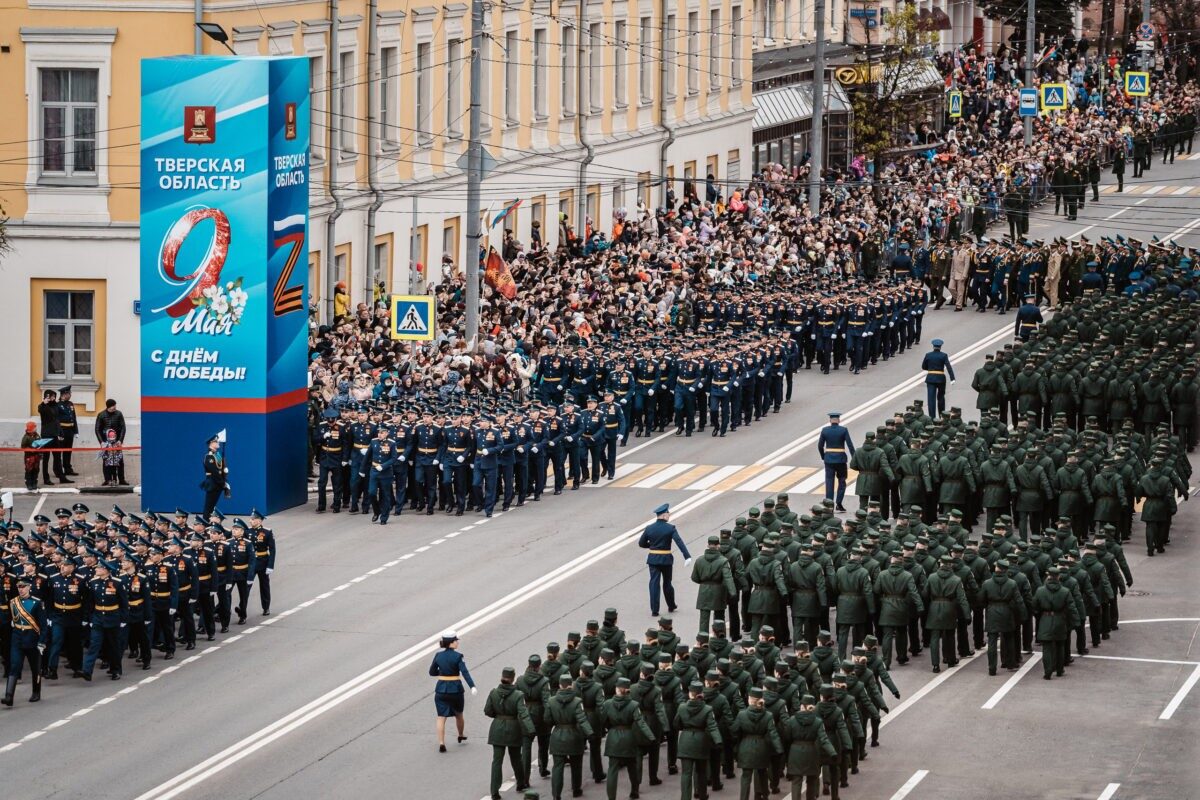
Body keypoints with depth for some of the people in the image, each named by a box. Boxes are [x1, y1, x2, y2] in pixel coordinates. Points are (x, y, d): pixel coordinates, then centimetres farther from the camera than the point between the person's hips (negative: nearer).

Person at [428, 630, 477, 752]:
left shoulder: (438, 656, 1)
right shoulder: (458, 657, -12)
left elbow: (432, 672, 10)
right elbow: (465, 673, -22)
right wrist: (472, 687, -30)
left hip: (441, 690, 2)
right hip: (456, 689, -2)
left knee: (441, 717, 1)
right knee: (458, 714, 22)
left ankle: (441, 743, -11)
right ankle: (461, 736, 42)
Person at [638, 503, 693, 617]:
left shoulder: (649, 528, -1)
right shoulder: (670, 528, -11)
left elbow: (641, 543, 6)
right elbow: (679, 542, -21)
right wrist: (687, 556, -29)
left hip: (653, 559, 1)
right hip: (666, 559, -1)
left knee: (654, 583, 1)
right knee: (667, 583, 16)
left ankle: (654, 610, -4)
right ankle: (671, 606, 32)